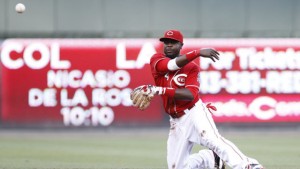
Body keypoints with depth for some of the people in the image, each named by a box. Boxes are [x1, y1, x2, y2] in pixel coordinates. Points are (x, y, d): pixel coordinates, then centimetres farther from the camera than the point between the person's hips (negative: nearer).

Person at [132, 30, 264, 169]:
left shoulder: (191, 67, -2)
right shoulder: (156, 60, 3)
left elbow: (190, 95, -18)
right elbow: (172, 65, -20)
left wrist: (159, 90, -25)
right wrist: (197, 53, -30)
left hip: (195, 112, -4)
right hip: (176, 121, 4)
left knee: (211, 139, -33)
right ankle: (212, 158, 19)